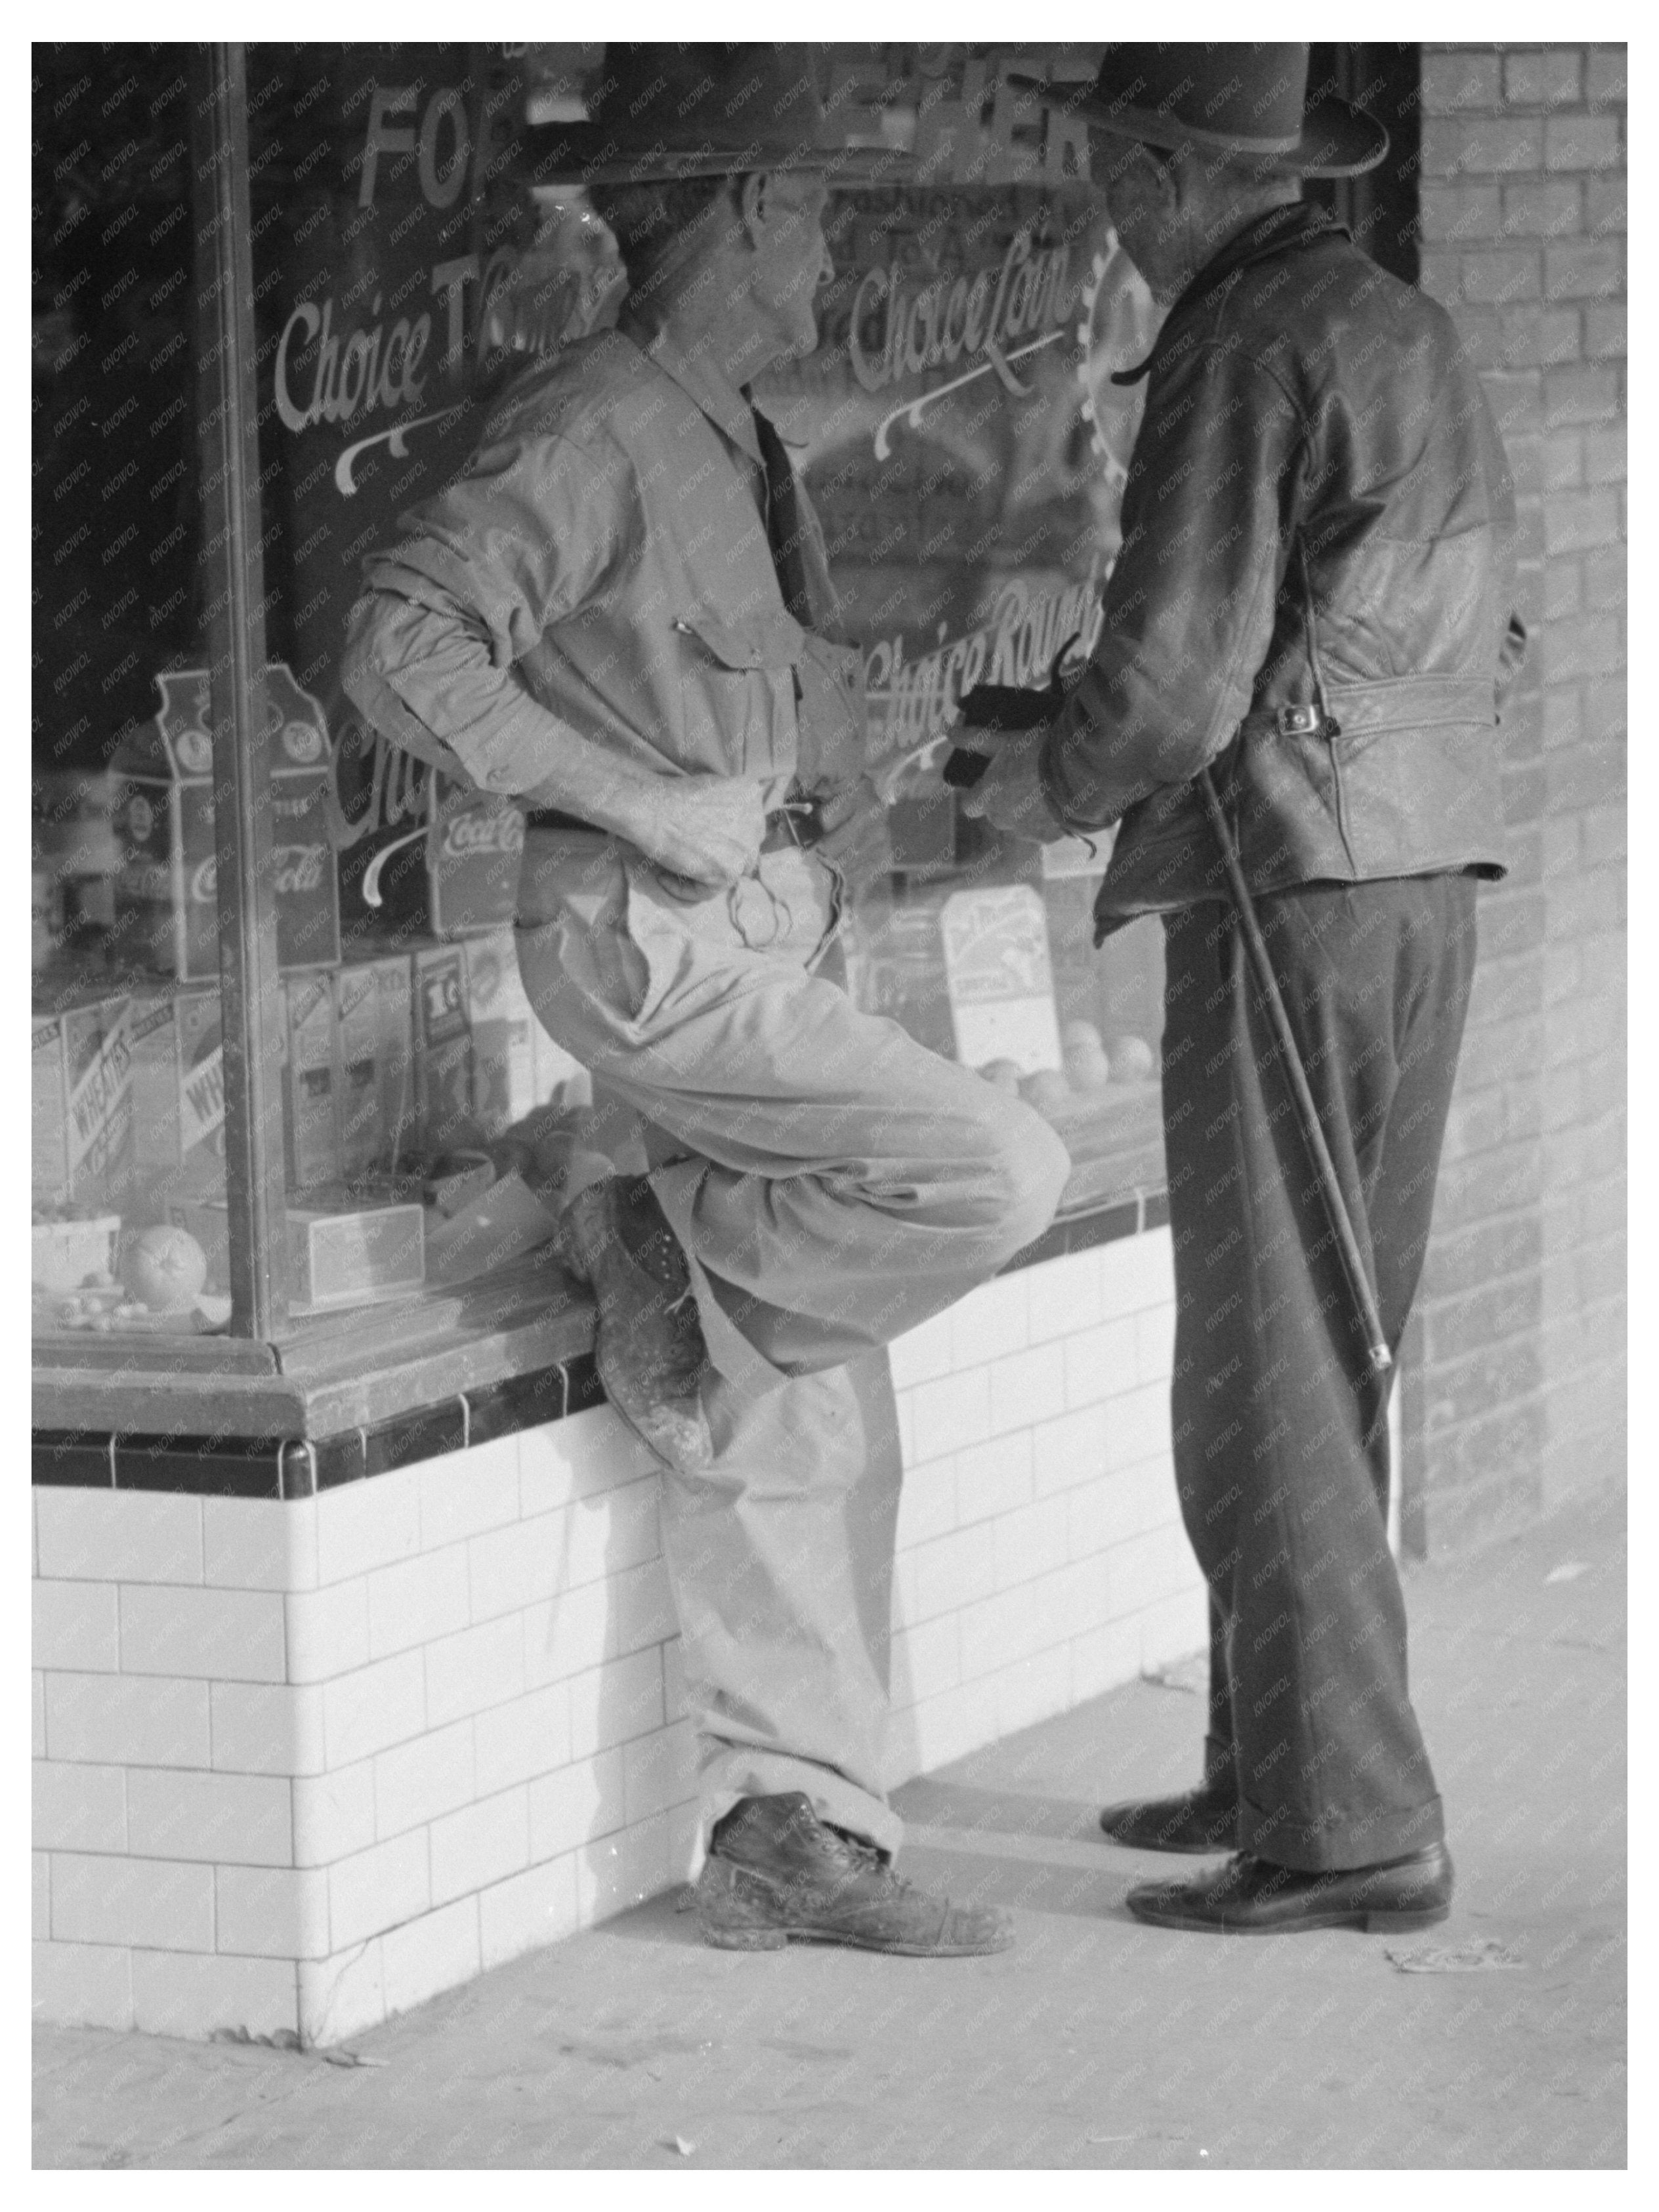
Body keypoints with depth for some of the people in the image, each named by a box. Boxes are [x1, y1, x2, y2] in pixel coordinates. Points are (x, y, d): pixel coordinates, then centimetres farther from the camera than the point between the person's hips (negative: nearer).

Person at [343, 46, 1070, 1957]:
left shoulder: (727, 442, 19)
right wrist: (651, 803, -20)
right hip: (651, 940, -9)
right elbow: (403, 650, -21)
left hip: (756, 946, 9)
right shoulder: (593, 430, -11)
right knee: (992, 1174, -22)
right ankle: (671, 1256, -1)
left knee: (802, 1434, 5)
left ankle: (785, 1826, 7)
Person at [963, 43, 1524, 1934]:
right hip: (1430, 872, 9)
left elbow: (1170, 688, -17)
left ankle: (1346, 1832, -5)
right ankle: (1280, 1770, 24)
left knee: (1267, 1373, -5)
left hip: (1293, 886, -9)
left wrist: (1032, 785, 4)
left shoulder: (1246, 352, -12)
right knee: (1330, 1359, 16)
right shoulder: (1412, 337, 16)